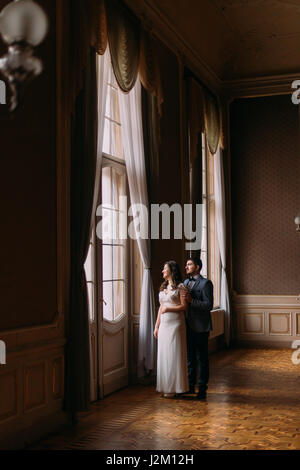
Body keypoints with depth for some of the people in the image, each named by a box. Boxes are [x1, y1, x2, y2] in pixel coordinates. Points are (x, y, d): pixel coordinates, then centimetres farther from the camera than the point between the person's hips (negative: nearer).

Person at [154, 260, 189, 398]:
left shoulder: (180, 287, -6)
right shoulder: (163, 287, 15)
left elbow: (184, 306, -10)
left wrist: (168, 308, -14)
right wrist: (156, 326, 14)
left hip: (175, 323, -7)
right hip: (164, 324, 7)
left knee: (174, 355, -3)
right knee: (163, 355, 7)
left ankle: (174, 388, 4)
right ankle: (165, 387, 15)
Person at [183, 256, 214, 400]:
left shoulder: (205, 283, -9)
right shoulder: (185, 282, 15)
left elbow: (209, 305, -16)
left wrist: (192, 301, -22)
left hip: (200, 327, -7)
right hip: (188, 326, 7)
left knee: (202, 358, 1)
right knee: (190, 357, 14)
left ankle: (202, 389, 8)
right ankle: (190, 386, 24)